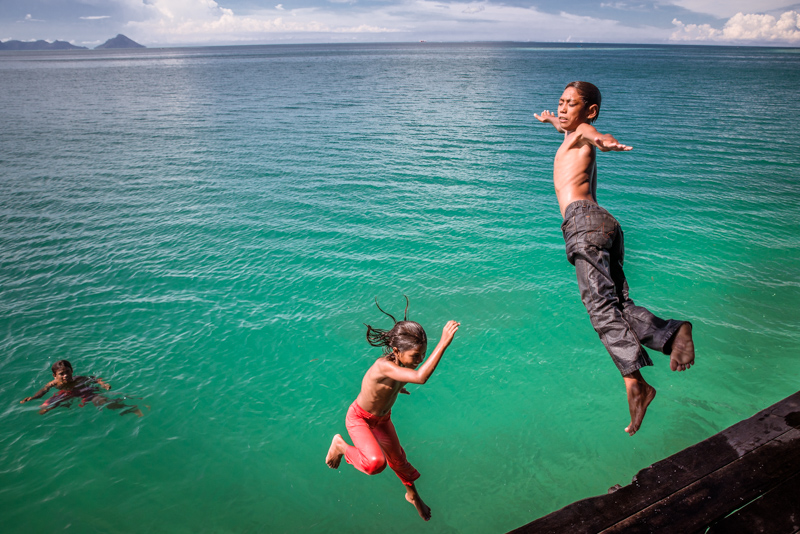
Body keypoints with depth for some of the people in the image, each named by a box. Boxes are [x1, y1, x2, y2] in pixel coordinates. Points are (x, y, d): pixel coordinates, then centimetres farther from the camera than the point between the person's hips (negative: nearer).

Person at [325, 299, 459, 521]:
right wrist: (443, 344, -64)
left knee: (397, 458, 23)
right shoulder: (384, 366, -42)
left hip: (382, 418, 8)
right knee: (376, 463, -29)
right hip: (359, 419, -7)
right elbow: (420, 377, -60)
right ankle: (341, 445, 2)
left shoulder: (401, 361, -17)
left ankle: (413, 495, 52)